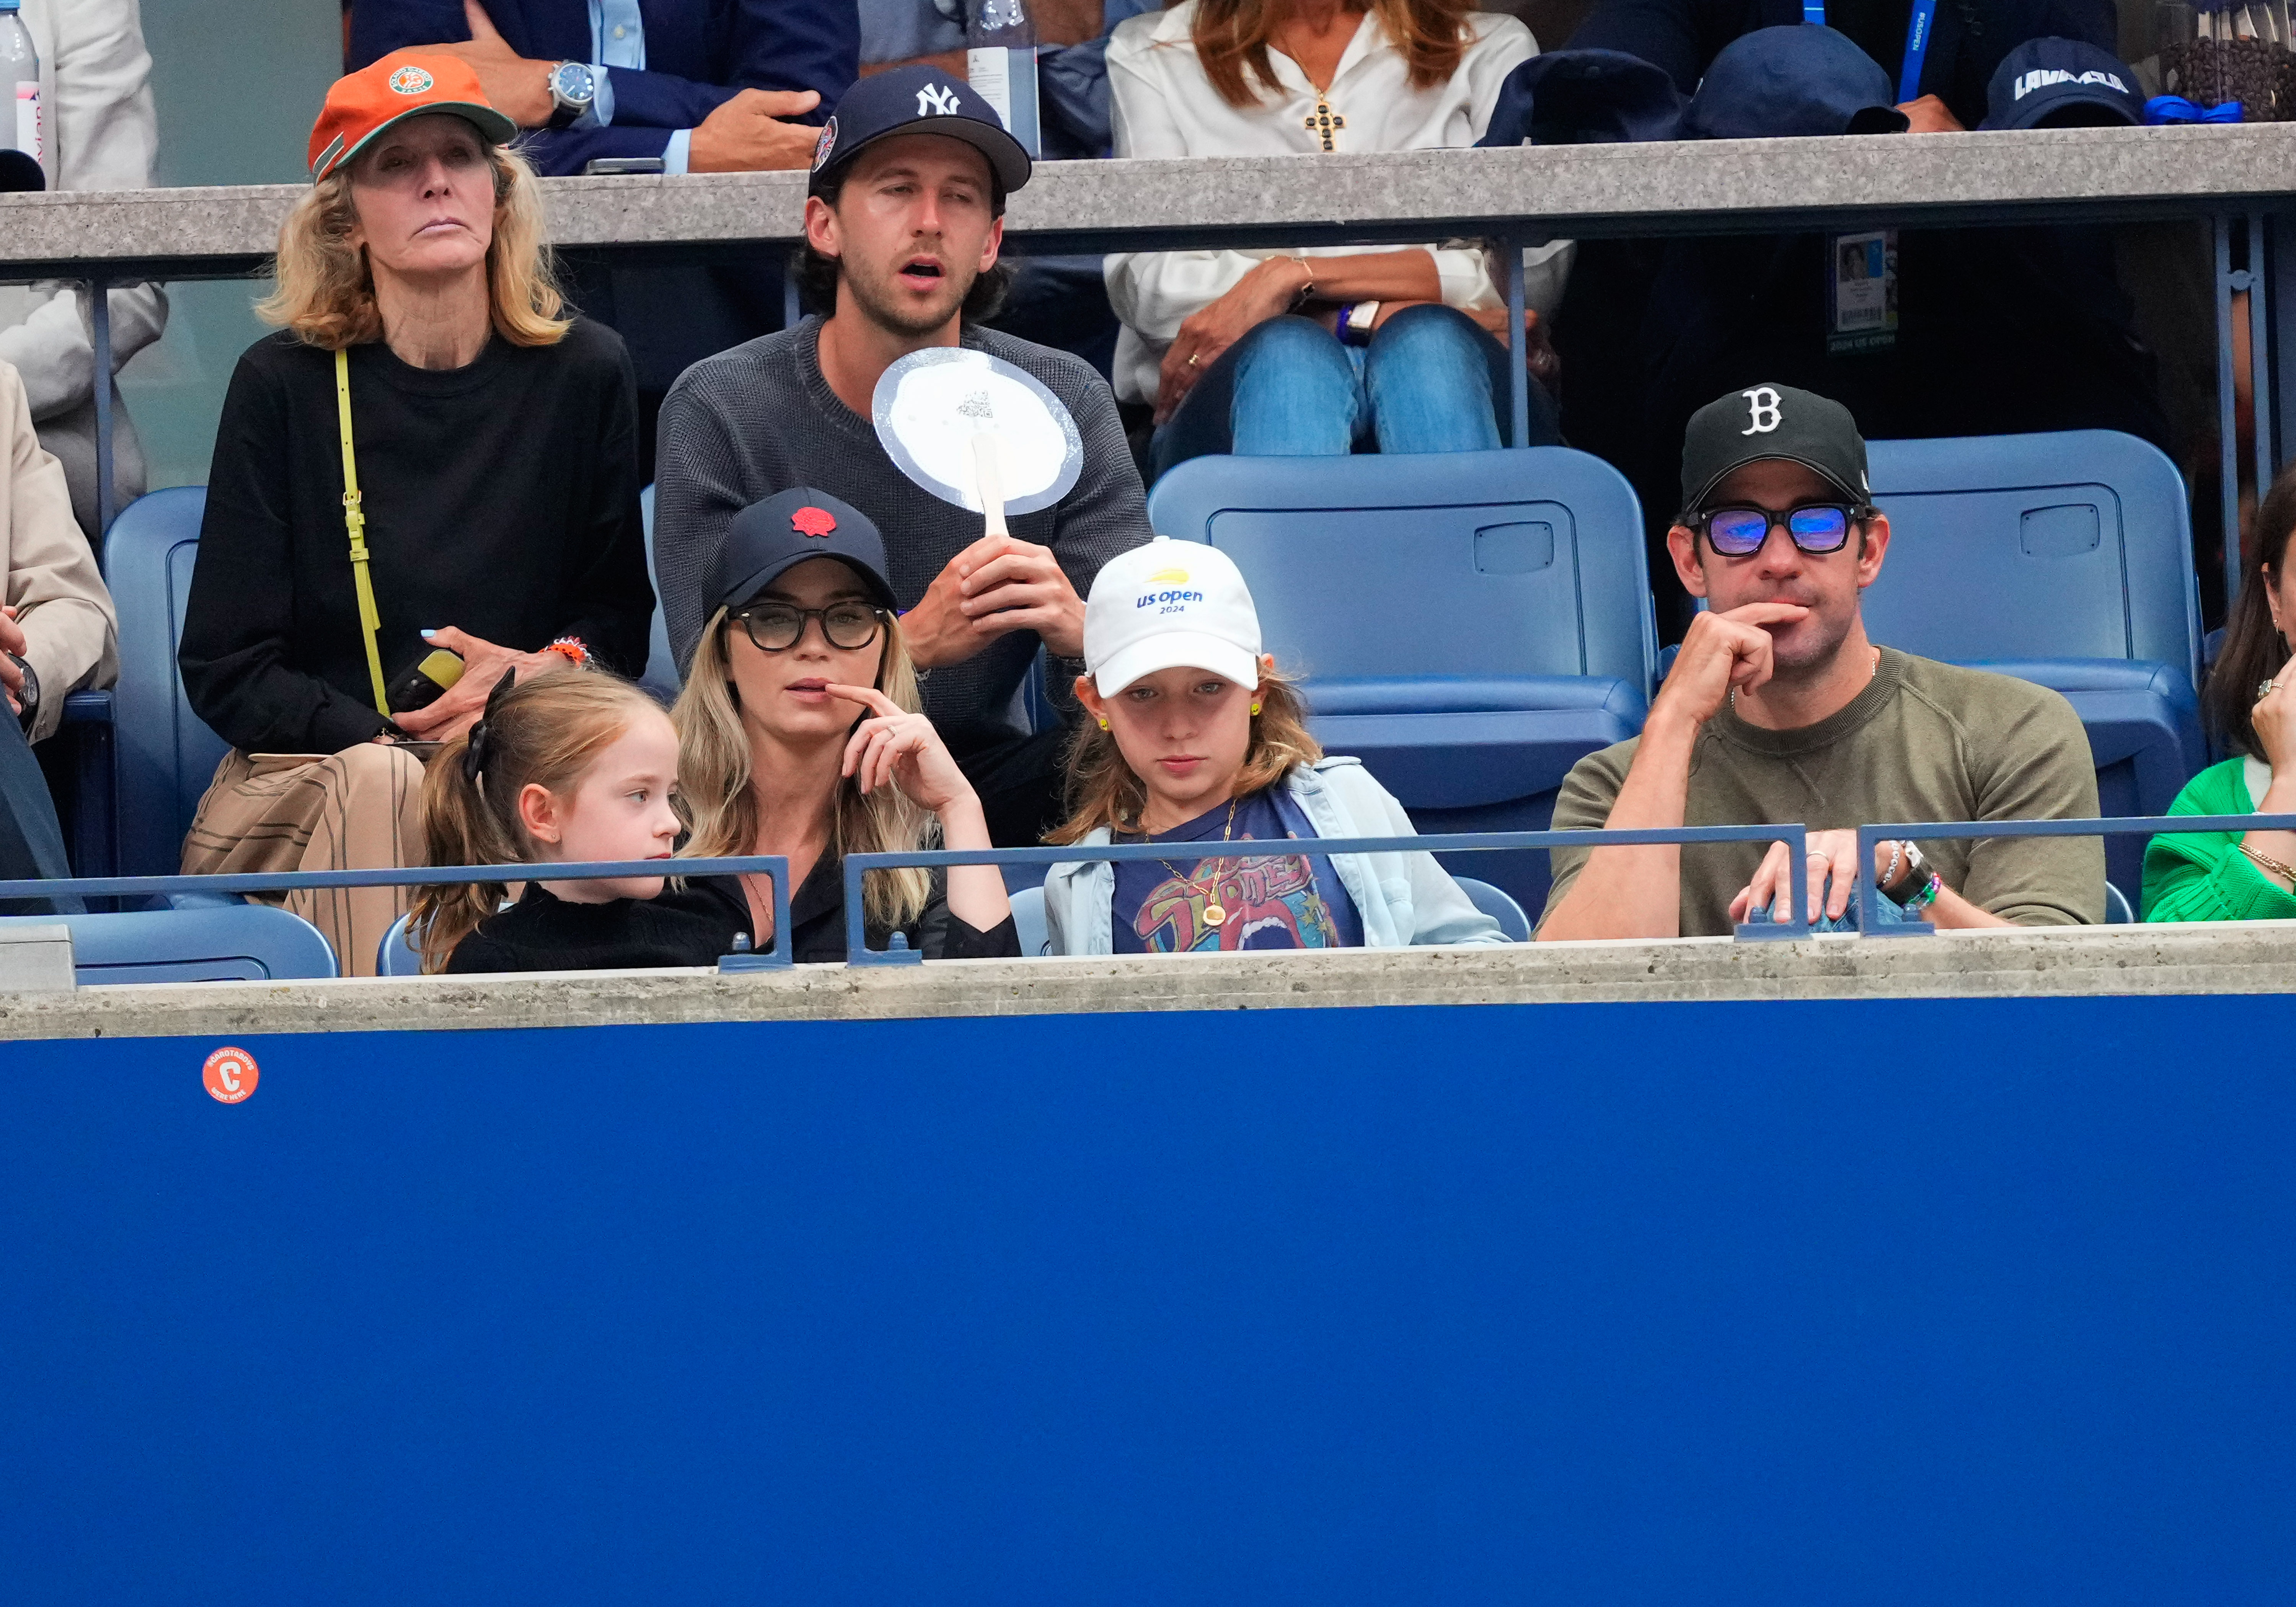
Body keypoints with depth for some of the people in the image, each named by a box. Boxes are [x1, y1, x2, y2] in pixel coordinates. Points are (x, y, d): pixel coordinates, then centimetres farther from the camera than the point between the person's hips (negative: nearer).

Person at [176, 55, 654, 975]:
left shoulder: (583, 374, 6)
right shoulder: (283, 384, 1)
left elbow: (624, 615, 15)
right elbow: (222, 668, 0)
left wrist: (552, 670, -10)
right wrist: (401, 746, -14)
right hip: (305, 783, -1)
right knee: (377, 786, -35)